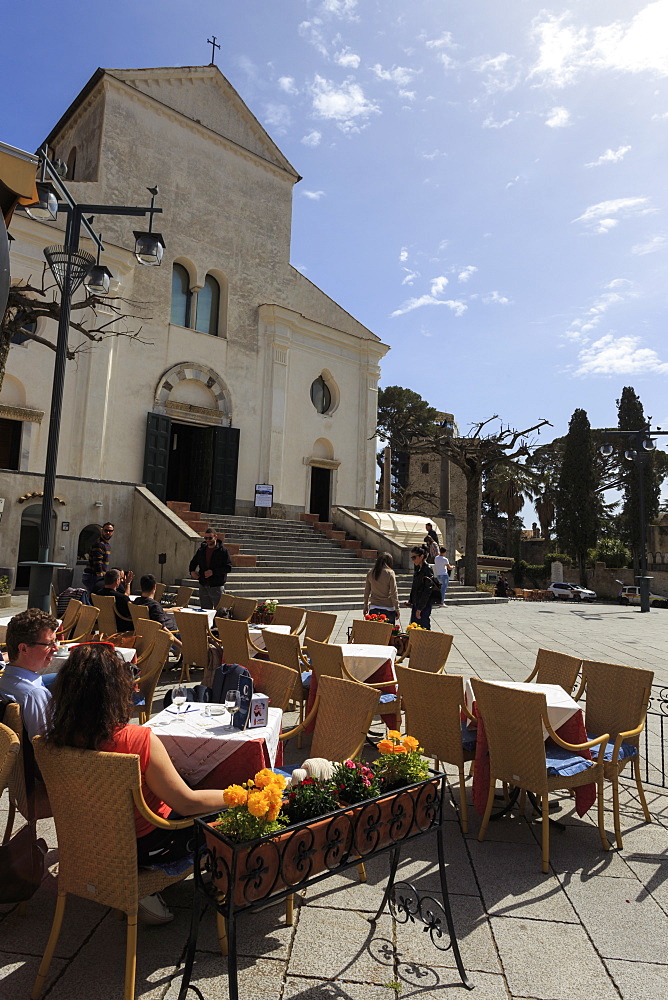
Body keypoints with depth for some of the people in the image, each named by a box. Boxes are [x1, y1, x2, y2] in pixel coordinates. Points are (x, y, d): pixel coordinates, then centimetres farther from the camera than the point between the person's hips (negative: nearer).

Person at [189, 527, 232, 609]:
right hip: (203, 586, 5)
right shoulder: (201, 550, 9)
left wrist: (213, 572, -20)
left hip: (217, 586, -5)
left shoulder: (223, 550, -7)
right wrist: (192, 571, 3)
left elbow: (228, 567, -12)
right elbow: (193, 562, 23)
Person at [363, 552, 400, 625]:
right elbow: (393, 593, -8)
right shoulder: (390, 573, -8)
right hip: (388, 608, -3)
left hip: (373, 608, 3)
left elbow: (366, 591, 10)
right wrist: (397, 609, -1)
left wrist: (366, 606, 21)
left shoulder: (370, 573, 3)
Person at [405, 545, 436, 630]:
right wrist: (410, 601, 14)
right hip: (416, 604, 8)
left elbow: (427, 591, -19)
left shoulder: (427, 569, -16)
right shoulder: (417, 568, 10)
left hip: (424, 606, -8)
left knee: (424, 628, -3)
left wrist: (420, 609, -18)